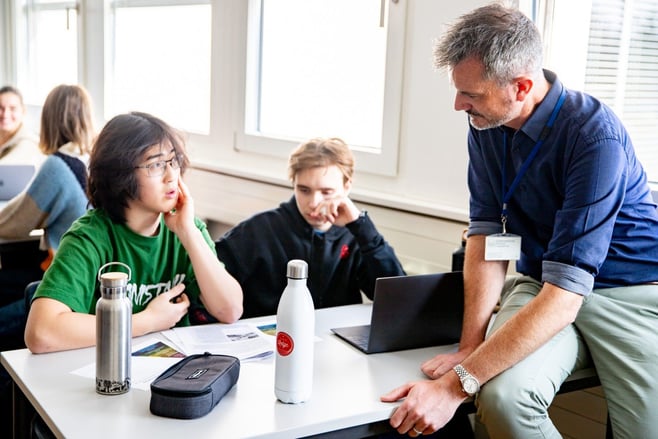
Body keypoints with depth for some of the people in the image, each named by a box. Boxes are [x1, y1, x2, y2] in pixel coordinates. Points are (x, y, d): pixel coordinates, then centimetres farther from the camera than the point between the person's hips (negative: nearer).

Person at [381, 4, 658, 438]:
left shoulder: (595, 138, -24)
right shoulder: (486, 125, -5)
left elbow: (565, 296, -29)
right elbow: (487, 234, -4)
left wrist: (456, 385, -34)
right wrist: (469, 348, -15)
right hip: (541, 284, 4)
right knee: (501, 395, -26)